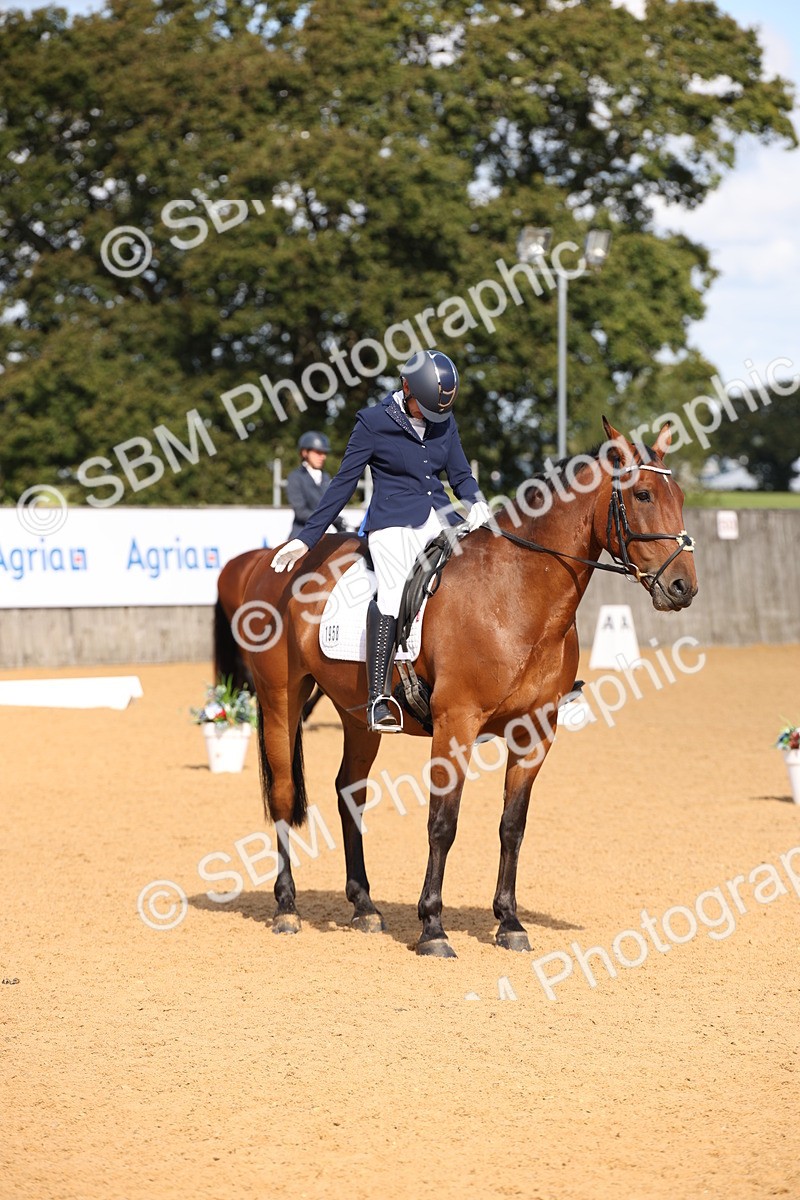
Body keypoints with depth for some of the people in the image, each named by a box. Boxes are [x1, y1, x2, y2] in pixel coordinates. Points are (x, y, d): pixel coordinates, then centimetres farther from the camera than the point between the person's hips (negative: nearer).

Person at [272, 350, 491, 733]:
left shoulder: (445, 422, 12)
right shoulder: (374, 423, -2)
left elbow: (461, 475, 16)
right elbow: (344, 483, 2)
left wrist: (478, 504, -8)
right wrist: (307, 537, 1)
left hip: (439, 521, 6)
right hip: (394, 523, -6)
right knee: (394, 594, -26)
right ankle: (379, 700, -33)